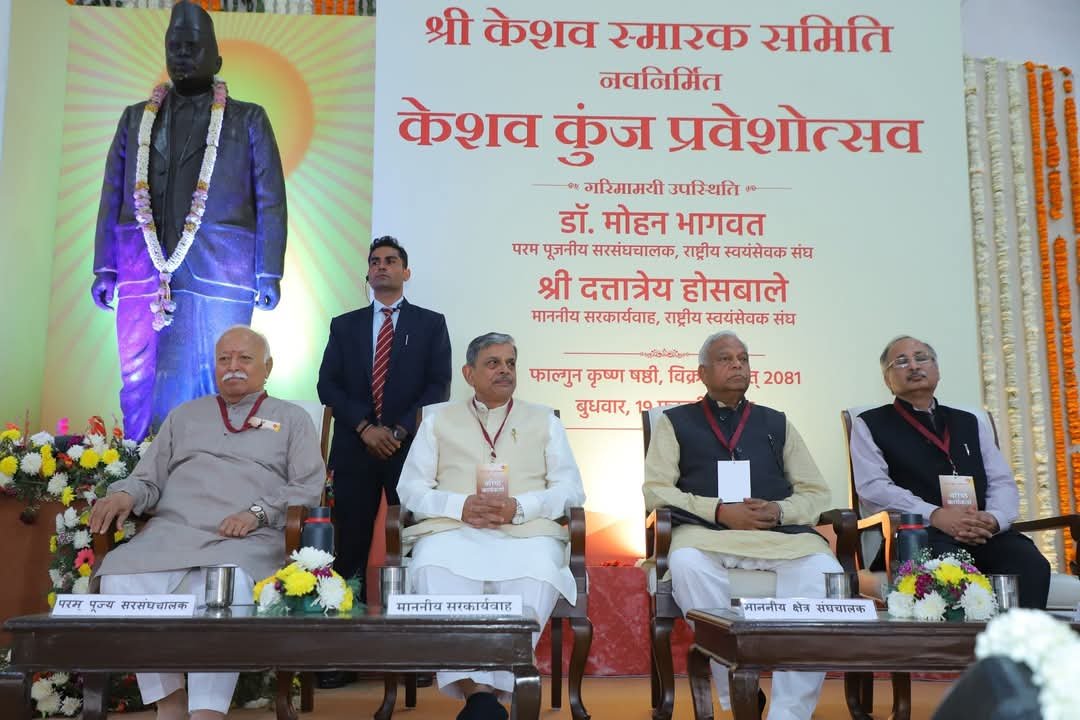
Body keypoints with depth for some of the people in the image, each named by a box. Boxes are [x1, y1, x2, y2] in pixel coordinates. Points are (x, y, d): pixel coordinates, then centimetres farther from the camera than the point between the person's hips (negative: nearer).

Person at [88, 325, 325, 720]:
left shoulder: (292, 419, 18)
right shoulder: (185, 415, 28)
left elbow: (309, 488, 7)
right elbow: (150, 479, 23)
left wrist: (258, 512, -10)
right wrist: (126, 494, -1)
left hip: (247, 540, -3)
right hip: (171, 532, 3)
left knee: (225, 587, -38)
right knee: (120, 574, -29)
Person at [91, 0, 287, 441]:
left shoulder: (248, 120, 10)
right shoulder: (136, 118, 18)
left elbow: (270, 201, 4)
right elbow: (112, 197, 15)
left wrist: (269, 274, -5)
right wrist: (104, 268, 6)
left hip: (218, 276, -3)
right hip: (142, 273, 3)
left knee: (213, 390, -1)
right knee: (141, 388, 3)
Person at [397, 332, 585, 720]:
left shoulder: (543, 420, 20)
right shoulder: (438, 420, 20)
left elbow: (571, 489, 10)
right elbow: (411, 489, 11)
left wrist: (519, 507, -10)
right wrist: (460, 506, -9)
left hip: (525, 532, 0)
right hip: (454, 530, 0)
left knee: (538, 571, -36)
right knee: (434, 568, -35)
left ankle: (496, 687, -28)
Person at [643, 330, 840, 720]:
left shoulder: (776, 422, 24)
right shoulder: (675, 421, 17)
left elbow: (817, 493, 17)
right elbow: (655, 490, 4)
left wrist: (779, 510, -6)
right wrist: (720, 511, -9)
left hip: (781, 531, 2)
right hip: (706, 530, -2)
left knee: (825, 575, -30)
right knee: (686, 565, -37)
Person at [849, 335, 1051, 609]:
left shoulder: (970, 423, 26)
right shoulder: (869, 425, 12)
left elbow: (1003, 483, 16)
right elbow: (873, 488, -2)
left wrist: (993, 519, -8)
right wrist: (935, 515, -16)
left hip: (983, 532, 4)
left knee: (1030, 563, -28)